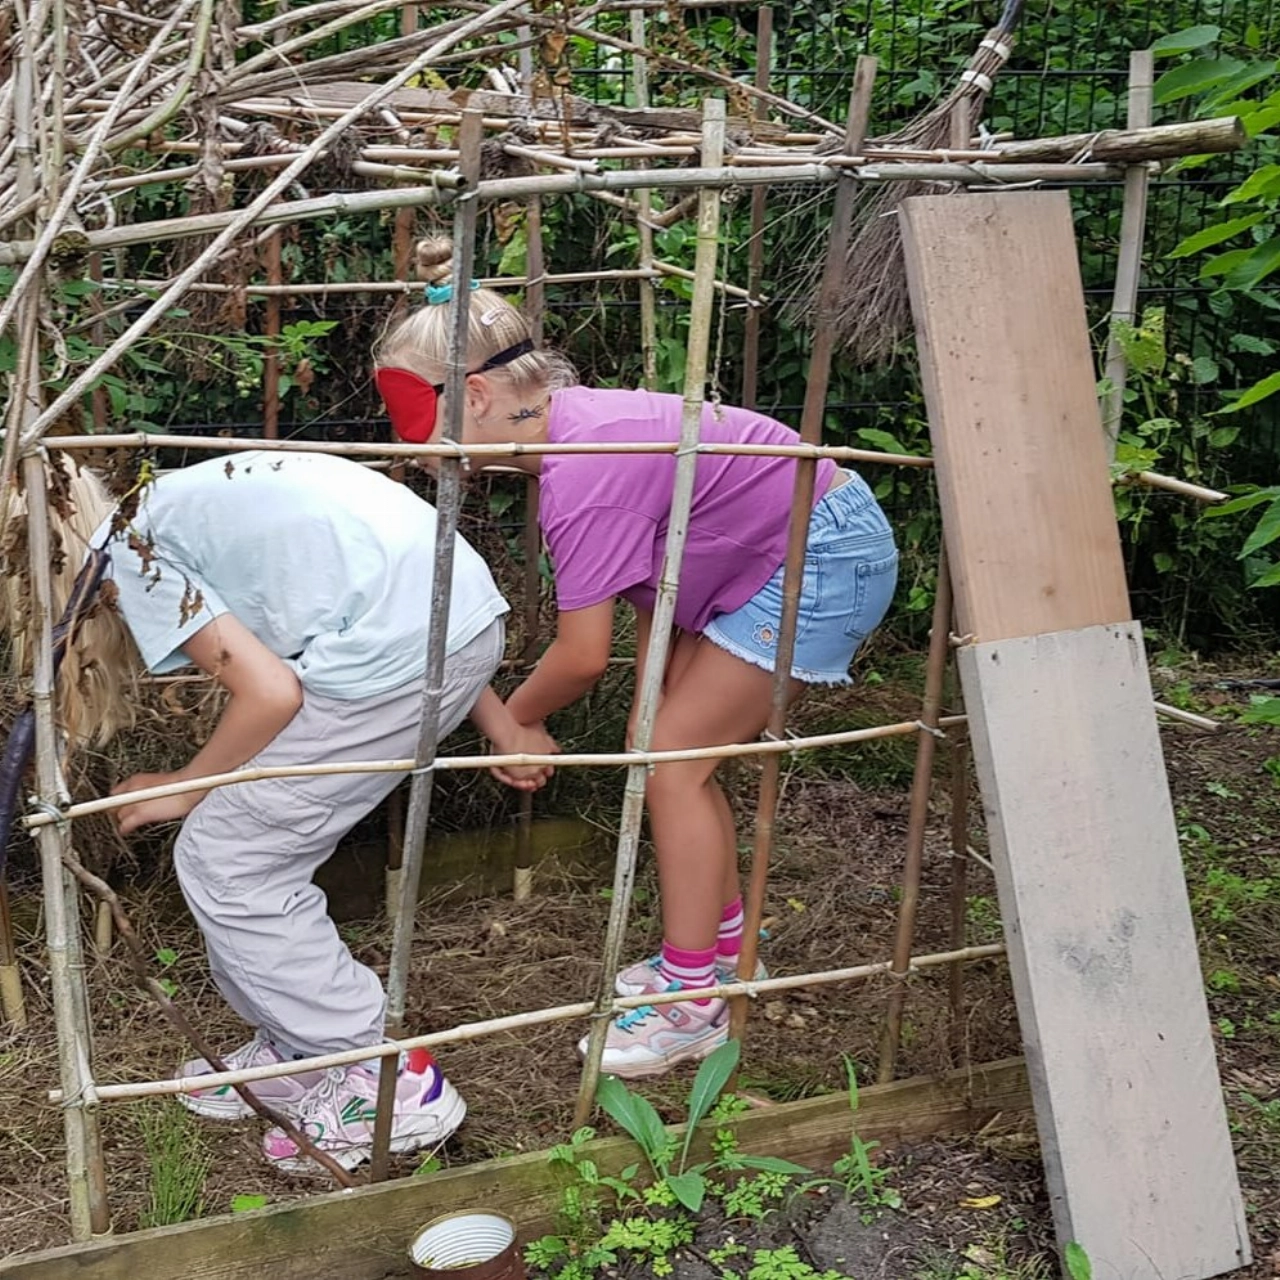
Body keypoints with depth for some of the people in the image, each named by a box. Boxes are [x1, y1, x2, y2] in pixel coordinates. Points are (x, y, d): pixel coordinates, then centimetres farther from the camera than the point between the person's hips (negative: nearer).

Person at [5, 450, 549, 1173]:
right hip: (473, 614, 9)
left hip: (398, 649, -9)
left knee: (225, 862, 6)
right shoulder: (193, 504, 27)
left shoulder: (128, 552, 3)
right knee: (261, 854, 19)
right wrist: (499, 724, 29)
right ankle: (296, 1054, 33)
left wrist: (182, 788, 11)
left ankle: (390, 1086, 11)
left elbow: (271, 692, -7)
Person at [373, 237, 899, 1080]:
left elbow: (584, 654, -22)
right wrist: (657, 710, 1)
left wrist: (516, 717, -3)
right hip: (773, 553, 9)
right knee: (668, 747, 12)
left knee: (673, 760, -7)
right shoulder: (569, 422, 0)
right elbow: (648, 594, 5)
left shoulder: (583, 468, -29)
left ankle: (691, 1003, 3)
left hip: (824, 561, -9)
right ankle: (722, 944, 28)